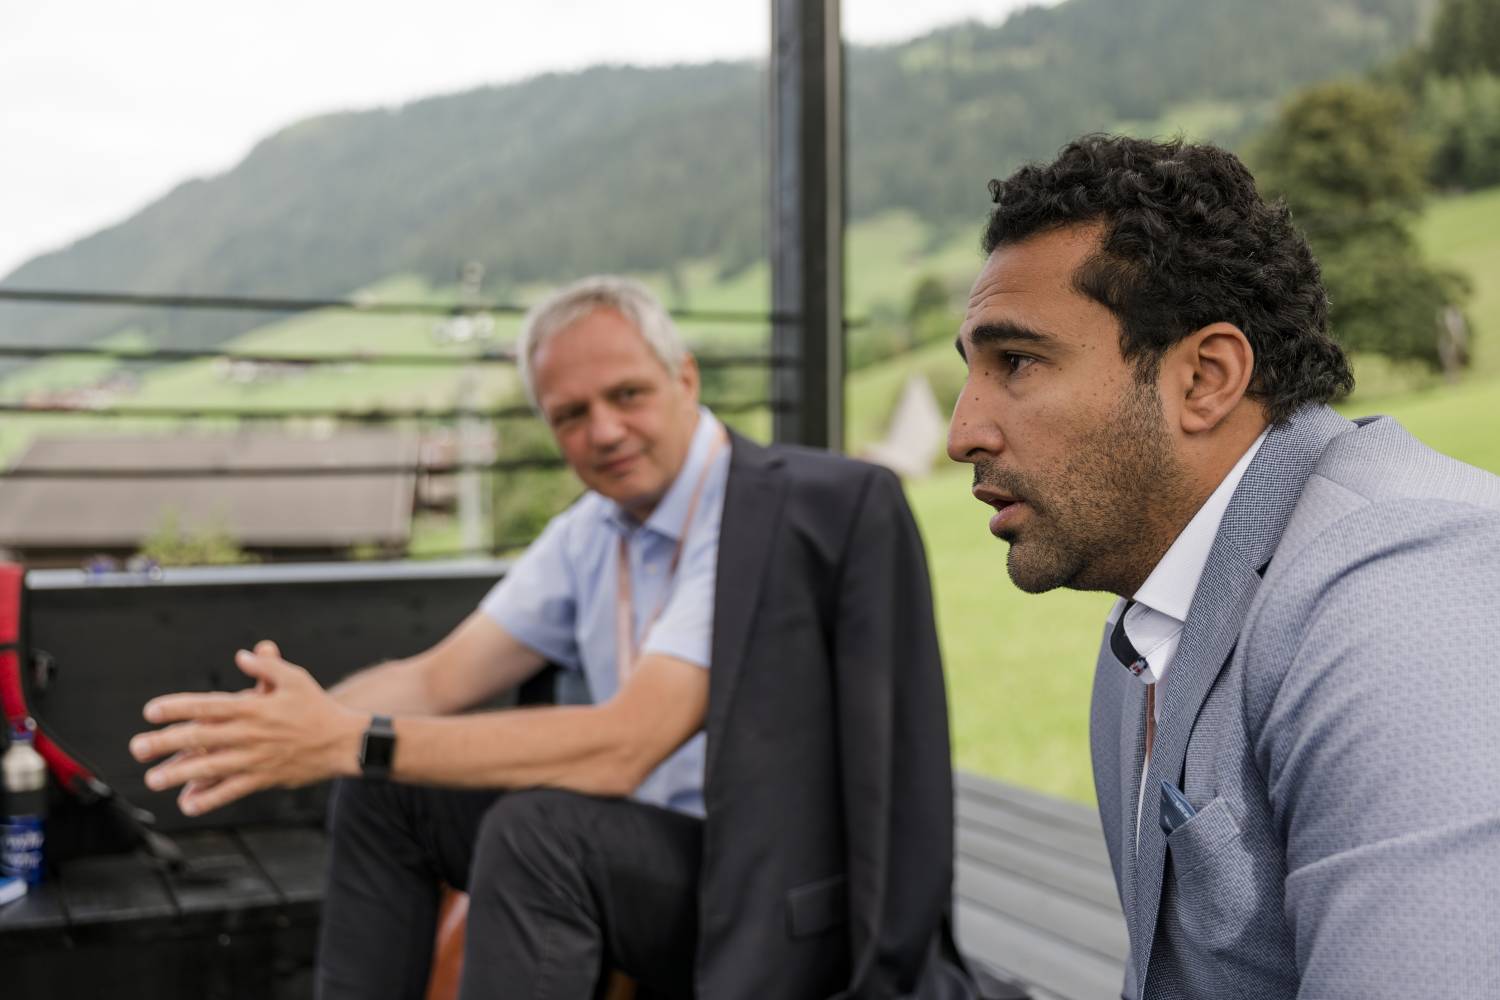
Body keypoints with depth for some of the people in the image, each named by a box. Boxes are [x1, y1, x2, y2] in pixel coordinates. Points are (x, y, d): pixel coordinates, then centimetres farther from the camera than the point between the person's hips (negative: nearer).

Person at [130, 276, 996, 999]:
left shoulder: (774, 518, -20)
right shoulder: (589, 535, 6)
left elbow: (619, 747, -29)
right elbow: (438, 679, 2)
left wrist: (353, 742, -32)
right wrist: (315, 715, -21)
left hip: (788, 894, -8)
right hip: (664, 859, 8)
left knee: (535, 829, -31)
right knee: (386, 791, 3)